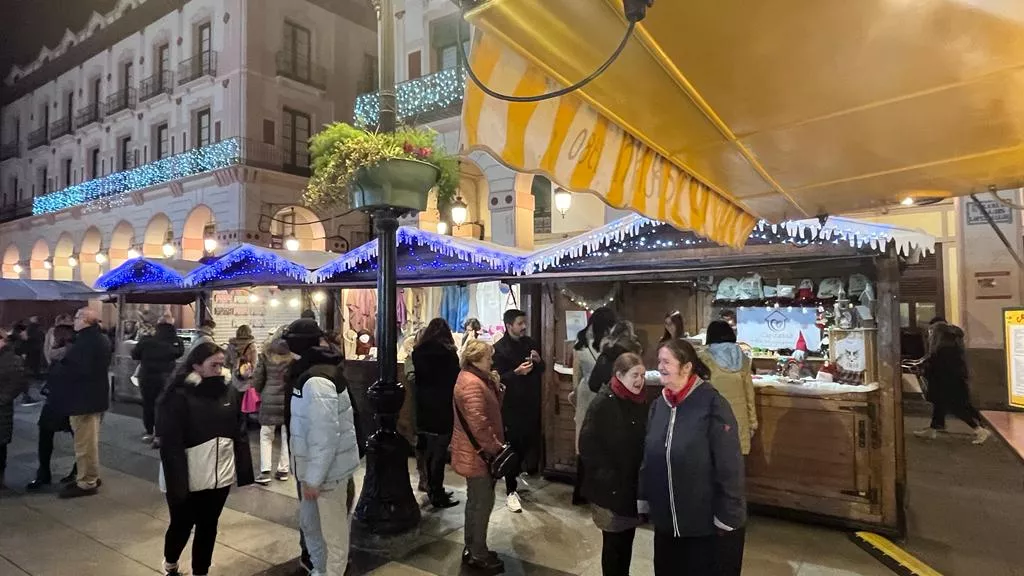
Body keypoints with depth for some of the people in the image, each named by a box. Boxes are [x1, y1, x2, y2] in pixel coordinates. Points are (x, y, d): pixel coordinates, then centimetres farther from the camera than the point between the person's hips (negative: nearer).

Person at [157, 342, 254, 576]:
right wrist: (176, 482, -18)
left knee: (209, 526, 15)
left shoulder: (229, 392, 0)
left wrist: (243, 470, 1)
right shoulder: (179, 396, -14)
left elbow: (240, 433, 4)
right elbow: (170, 444, -15)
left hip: (220, 474, 3)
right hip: (188, 478, -3)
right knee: (182, 525, 16)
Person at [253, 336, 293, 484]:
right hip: (288, 399, 1)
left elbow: (258, 380, 3)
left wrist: (260, 392, 21)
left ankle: (265, 472, 6)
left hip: (270, 400, -1)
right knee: (287, 435, 13)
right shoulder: (293, 359, -2)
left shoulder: (265, 358, -1)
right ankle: (283, 469, 19)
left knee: (266, 435, 10)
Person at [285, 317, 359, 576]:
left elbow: (326, 435, -27)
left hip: (329, 472, -10)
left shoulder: (317, 381, -24)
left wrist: (313, 478, -20)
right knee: (309, 523, 25)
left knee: (333, 534, 8)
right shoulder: (311, 374, 8)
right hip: (315, 468, 10)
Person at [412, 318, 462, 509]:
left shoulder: (418, 352, 3)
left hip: (423, 407, 6)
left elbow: (418, 376, 11)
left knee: (429, 451, 16)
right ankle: (437, 496, 9)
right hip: (443, 409, -6)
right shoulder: (448, 353, -14)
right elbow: (456, 379, -8)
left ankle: (433, 489, 29)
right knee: (439, 452, 1)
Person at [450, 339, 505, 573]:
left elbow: (492, 407, 14)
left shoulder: (474, 378, 10)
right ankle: (479, 555, 15)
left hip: (474, 452, 11)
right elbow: (479, 425, -27)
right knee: (483, 502, 2)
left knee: (475, 501, 19)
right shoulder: (472, 384, -24)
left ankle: (472, 550, 31)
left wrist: (496, 386, 1)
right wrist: (496, 448, -19)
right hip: (478, 453, -11)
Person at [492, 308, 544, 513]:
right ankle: (511, 491, 10)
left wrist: (538, 361, -6)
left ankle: (514, 477, 33)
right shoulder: (499, 348, -10)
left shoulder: (528, 342, 9)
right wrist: (517, 372, -28)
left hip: (530, 404, 6)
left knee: (528, 443, 9)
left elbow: (541, 371, 16)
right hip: (511, 406, -6)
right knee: (512, 447, -1)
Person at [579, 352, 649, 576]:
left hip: (634, 484, 6)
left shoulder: (641, 402, 2)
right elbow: (587, 445, -18)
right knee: (614, 541, 8)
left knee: (627, 539, 17)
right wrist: (607, 476, -18)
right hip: (610, 486, -6)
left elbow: (645, 441, 11)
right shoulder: (603, 403, -17)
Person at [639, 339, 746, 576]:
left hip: (709, 524, -6)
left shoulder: (712, 404, -17)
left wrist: (726, 516, -15)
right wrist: (643, 499, 10)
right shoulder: (658, 405, 2)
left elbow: (729, 465, -17)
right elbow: (648, 458, 9)